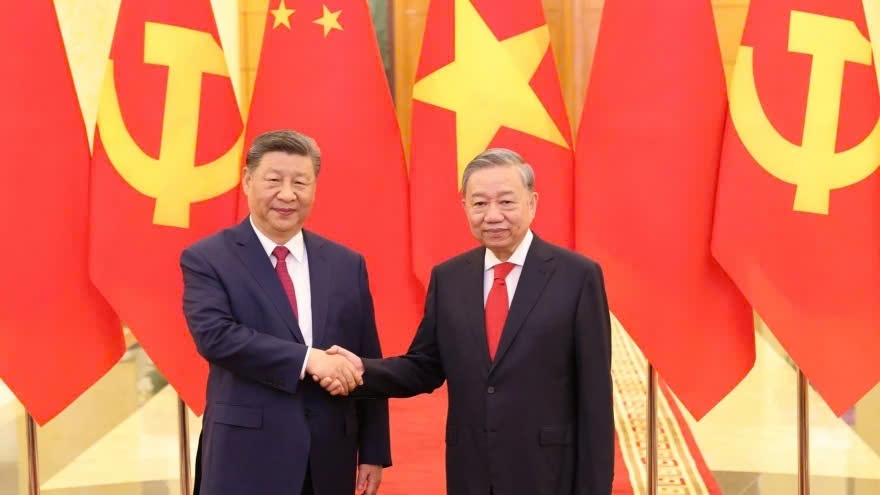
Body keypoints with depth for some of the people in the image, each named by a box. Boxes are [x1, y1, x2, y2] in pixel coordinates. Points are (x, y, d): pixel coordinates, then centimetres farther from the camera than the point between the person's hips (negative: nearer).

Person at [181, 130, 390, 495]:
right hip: (247, 455, -4)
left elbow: (367, 364, 9)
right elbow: (214, 334, -18)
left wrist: (373, 451, 7)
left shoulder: (347, 264, 8)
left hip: (329, 458, 4)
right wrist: (308, 359, -23)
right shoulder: (207, 259, -2)